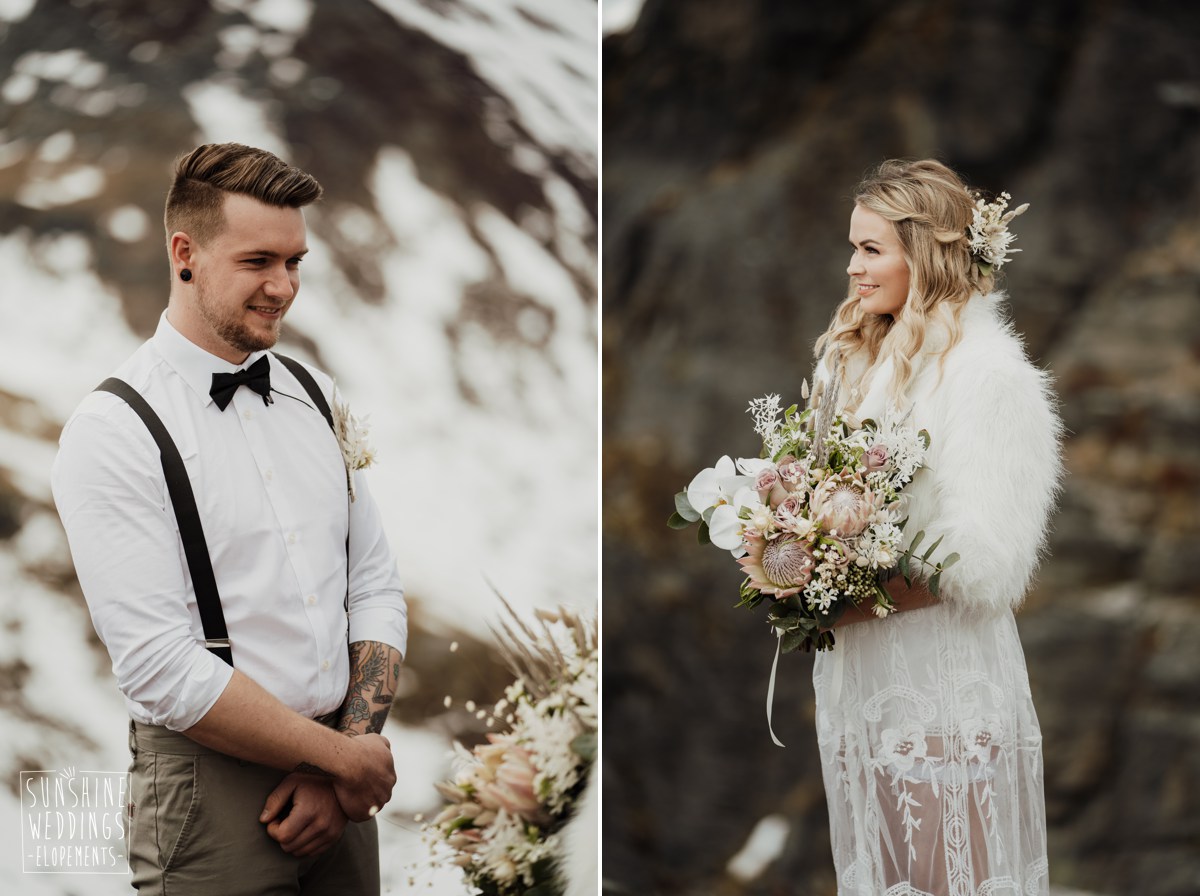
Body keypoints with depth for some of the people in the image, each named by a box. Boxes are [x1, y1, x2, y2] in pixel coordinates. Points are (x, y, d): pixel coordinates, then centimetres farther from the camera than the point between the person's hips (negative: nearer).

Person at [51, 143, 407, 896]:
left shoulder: (315, 396, 8)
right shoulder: (113, 431, -12)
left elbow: (377, 592, 8)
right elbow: (164, 671, -18)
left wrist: (355, 745, -7)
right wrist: (343, 756, -12)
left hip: (340, 786, 6)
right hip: (212, 789, -5)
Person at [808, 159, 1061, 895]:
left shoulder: (986, 371, -13)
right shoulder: (853, 359, 11)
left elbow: (984, 563, -17)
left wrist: (858, 601, -19)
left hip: (943, 675, -7)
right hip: (861, 669, 7)